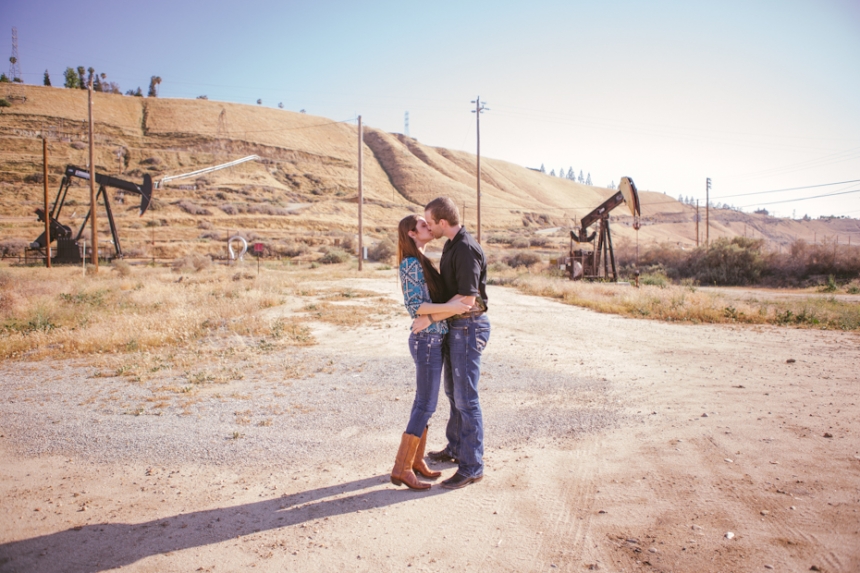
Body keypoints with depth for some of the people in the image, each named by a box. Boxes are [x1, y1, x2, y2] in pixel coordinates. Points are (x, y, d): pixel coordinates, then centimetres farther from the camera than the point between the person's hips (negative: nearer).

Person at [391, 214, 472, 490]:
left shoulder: (422, 262, 14)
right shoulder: (411, 263, -14)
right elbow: (414, 305, -20)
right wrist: (450, 306, -25)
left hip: (433, 340, 9)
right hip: (427, 340, -9)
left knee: (424, 402, 14)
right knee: (425, 405, -5)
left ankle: (417, 459, 24)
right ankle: (401, 468, 4)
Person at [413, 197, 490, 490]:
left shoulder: (467, 250, -22)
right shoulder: (451, 245, 10)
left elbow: (467, 299, -26)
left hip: (468, 328, -10)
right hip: (455, 326, 10)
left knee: (465, 397, -4)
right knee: (453, 391, 20)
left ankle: (472, 466, 7)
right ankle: (456, 447, 36)